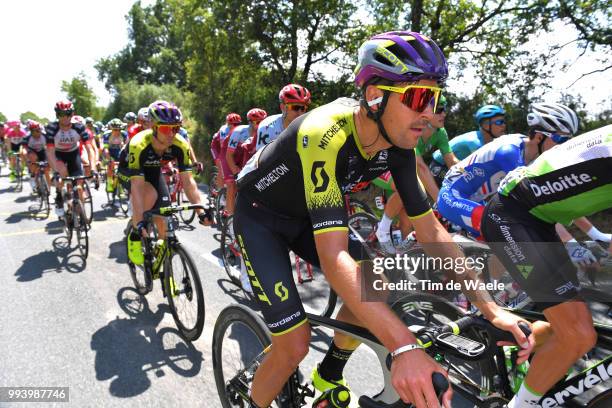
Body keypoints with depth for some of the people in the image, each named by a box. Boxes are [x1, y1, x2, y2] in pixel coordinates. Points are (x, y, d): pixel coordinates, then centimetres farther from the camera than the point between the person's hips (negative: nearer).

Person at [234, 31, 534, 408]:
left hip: (305, 216, 6)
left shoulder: (397, 145, -14)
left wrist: (490, 307, -16)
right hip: (260, 216, -6)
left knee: (375, 287, -4)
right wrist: (404, 347, -48)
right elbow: (333, 257, -43)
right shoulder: (326, 135, -36)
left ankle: (328, 377, 21)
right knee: (295, 343, -13)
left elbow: (431, 232, -10)